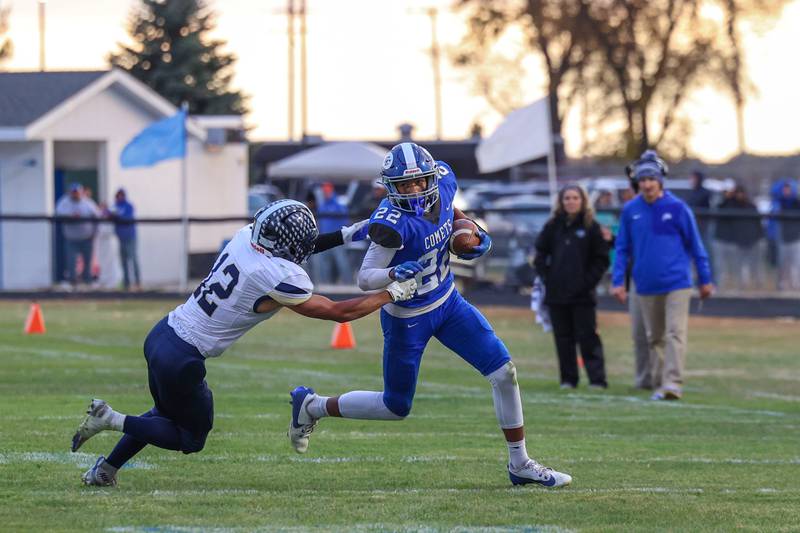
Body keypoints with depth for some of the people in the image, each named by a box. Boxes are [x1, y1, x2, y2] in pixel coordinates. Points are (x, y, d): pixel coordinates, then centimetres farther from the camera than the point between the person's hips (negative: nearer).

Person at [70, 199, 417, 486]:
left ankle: (104, 470, 27)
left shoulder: (245, 238, 1)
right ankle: (111, 419, 0)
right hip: (182, 360, -8)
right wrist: (393, 293, 0)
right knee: (191, 441, 13)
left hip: (162, 335, 8)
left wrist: (345, 236, 18)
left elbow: (288, 250, 23)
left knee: (165, 415, 31)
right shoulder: (281, 279, -20)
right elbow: (339, 312, -10)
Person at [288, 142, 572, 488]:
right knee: (396, 407, 8)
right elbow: (365, 278, -24)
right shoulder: (393, 223, -31)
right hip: (407, 319, -6)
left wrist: (477, 236, -1)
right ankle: (312, 407, 30)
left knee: (504, 373, -3)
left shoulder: (444, 181, -12)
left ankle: (520, 465, 9)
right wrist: (395, 273, -44)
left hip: (449, 303, 6)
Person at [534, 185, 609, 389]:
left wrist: (588, 281, -9)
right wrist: (546, 277, 1)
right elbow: (540, 254, 13)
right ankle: (568, 379, 12)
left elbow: (601, 259, 1)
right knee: (563, 338, 6)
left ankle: (597, 379, -5)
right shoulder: (553, 226, 8)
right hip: (556, 293, 3)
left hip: (583, 295, -3)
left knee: (588, 337, -5)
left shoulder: (591, 227, 0)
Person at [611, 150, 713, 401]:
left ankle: (673, 383, -19)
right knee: (655, 338, 10)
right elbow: (622, 248, 9)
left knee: (675, 333, -13)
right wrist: (617, 281, 1)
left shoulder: (676, 207, -5)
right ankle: (659, 385, 17)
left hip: (677, 284, -3)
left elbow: (695, 245, 1)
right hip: (647, 286, 3)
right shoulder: (630, 210, 3)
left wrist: (705, 279, 4)